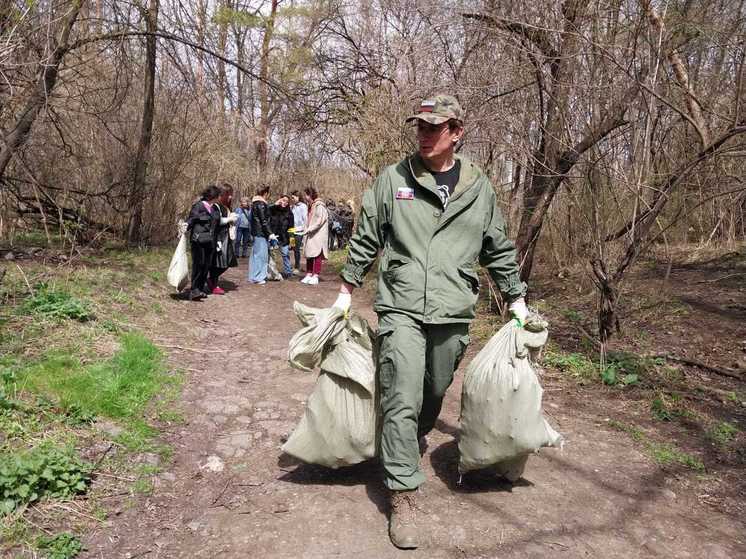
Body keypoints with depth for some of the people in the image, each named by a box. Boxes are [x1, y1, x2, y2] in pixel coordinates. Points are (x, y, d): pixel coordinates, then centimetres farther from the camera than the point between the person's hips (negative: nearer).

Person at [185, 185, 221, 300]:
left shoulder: (214, 209, 16)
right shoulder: (198, 206, -5)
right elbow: (190, 220, -9)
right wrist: (185, 228, -25)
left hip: (209, 242, 7)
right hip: (198, 240, -7)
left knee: (207, 265, 6)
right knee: (198, 264, -12)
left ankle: (201, 288, 15)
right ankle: (194, 290, -11)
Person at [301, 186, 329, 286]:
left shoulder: (319, 205, -11)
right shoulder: (311, 206, 17)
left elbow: (319, 220, -18)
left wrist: (309, 229, -19)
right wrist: (303, 228, 11)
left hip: (318, 235, -9)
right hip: (311, 235, 9)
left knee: (317, 255, -7)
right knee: (309, 254, 7)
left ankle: (315, 276, -6)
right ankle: (309, 275, 11)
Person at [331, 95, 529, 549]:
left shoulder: (479, 188, 5)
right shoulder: (393, 179, 0)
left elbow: (499, 250, 14)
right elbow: (366, 239, 8)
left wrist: (517, 299, 15)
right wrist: (347, 290, 10)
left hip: (453, 312, 3)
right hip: (401, 308, -2)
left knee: (435, 393, 17)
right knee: (402, 400, -8)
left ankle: (415, 440, 48)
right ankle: (403, 498, 1)